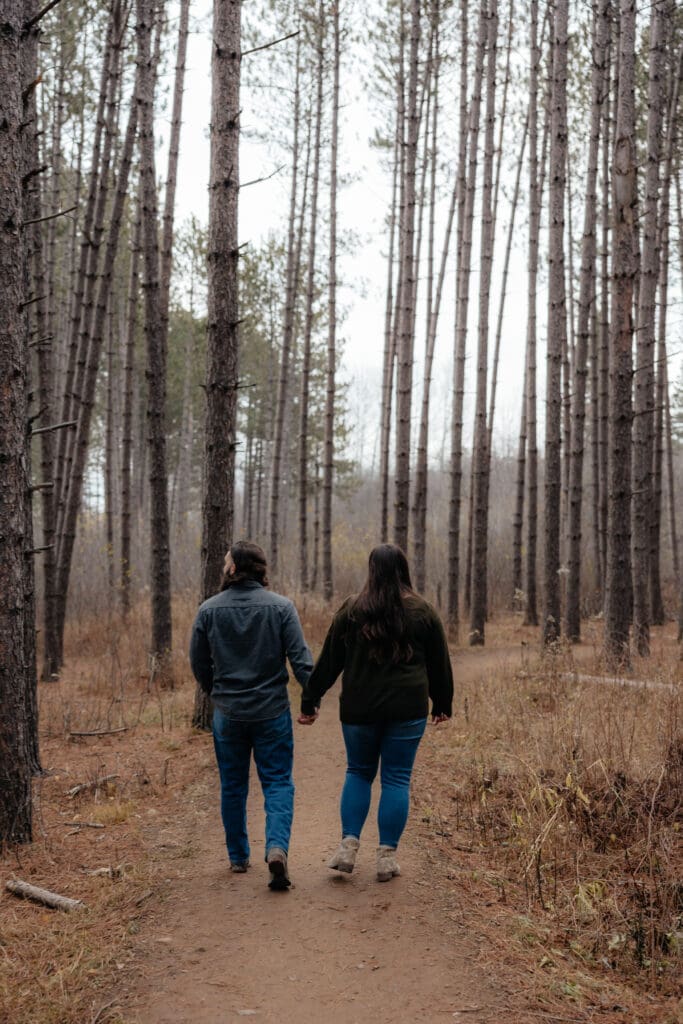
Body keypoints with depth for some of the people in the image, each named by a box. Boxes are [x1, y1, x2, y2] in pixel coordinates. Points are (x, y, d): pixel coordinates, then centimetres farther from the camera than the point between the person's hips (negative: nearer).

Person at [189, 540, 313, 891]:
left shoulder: (209, 610, -3)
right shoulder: (281, 607, -7)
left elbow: (199, 663, 5)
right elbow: (300, 658, -12)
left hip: (227, 714, 1)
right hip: (272, 712, -1)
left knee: (233, 786, 15)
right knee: (278, 782, 5)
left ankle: (238, 857, 23)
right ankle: (277, 846, -16)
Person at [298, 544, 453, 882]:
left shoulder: (351, 610, -2)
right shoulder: (422, 612, 1)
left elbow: (329, 660, 1)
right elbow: (439, 662, 9)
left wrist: (310, 701, 9)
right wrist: (442, 704, 21)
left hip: (359, 708, 0)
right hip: (407, 709, 0)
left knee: (358, 772, 16)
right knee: (397, 778, 6)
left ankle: (348, 846, 7)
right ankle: (386, 857, 7)